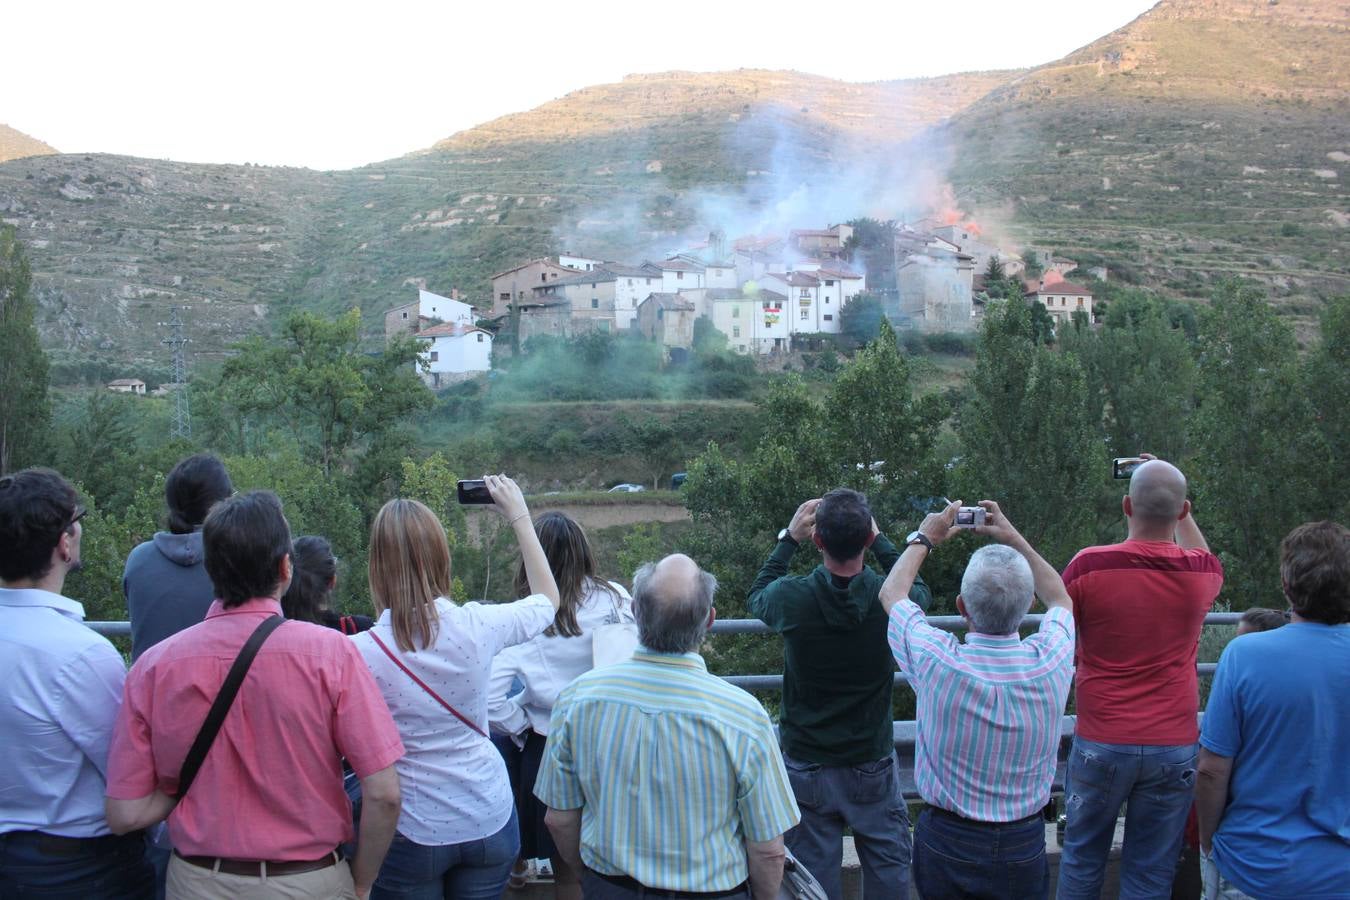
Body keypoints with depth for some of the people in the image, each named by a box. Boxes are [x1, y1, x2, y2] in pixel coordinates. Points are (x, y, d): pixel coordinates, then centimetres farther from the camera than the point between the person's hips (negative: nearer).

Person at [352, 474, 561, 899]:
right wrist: (519, 516, 13)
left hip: (409, 830, -2)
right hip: (488, 819, 2)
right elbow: (547, 599, 8)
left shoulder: (360, 653, -19)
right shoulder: (478, 626, -12)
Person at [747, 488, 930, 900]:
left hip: (806, 766, 0)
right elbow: (921, 590, 7)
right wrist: (880, 540, 9)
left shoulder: (792, 597, -20)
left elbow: (757, 595, 6)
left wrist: (789, 538, 8)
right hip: (874, 765, 0)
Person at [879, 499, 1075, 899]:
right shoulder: (1051, 661, -21)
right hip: (1024, 849, 1)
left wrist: (924, 539, 9)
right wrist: (1013, 538, 10)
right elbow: (1061, 599, 5)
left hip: (945, 843, -1)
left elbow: (891, 593, -4)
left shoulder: (938, 662, -26)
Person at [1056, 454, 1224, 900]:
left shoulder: (1089, 565, -13)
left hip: (1101, 743, -2)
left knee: (1081, 859, 16)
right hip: (1174, 745, 2)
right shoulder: (1202, 573, -5)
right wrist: (1176, 502, 24)